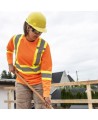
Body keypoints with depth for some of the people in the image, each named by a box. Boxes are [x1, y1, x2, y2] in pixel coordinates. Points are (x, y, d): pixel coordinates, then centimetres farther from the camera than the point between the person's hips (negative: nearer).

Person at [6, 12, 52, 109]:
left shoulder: (44, 45, -17)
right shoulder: (16, 39, -8)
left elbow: (46, 70, -20)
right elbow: (9, 50, 18)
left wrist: (46, 93, -24)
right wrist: (10, 64, 5)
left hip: (39, 83, -2)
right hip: (21, 83, 3)